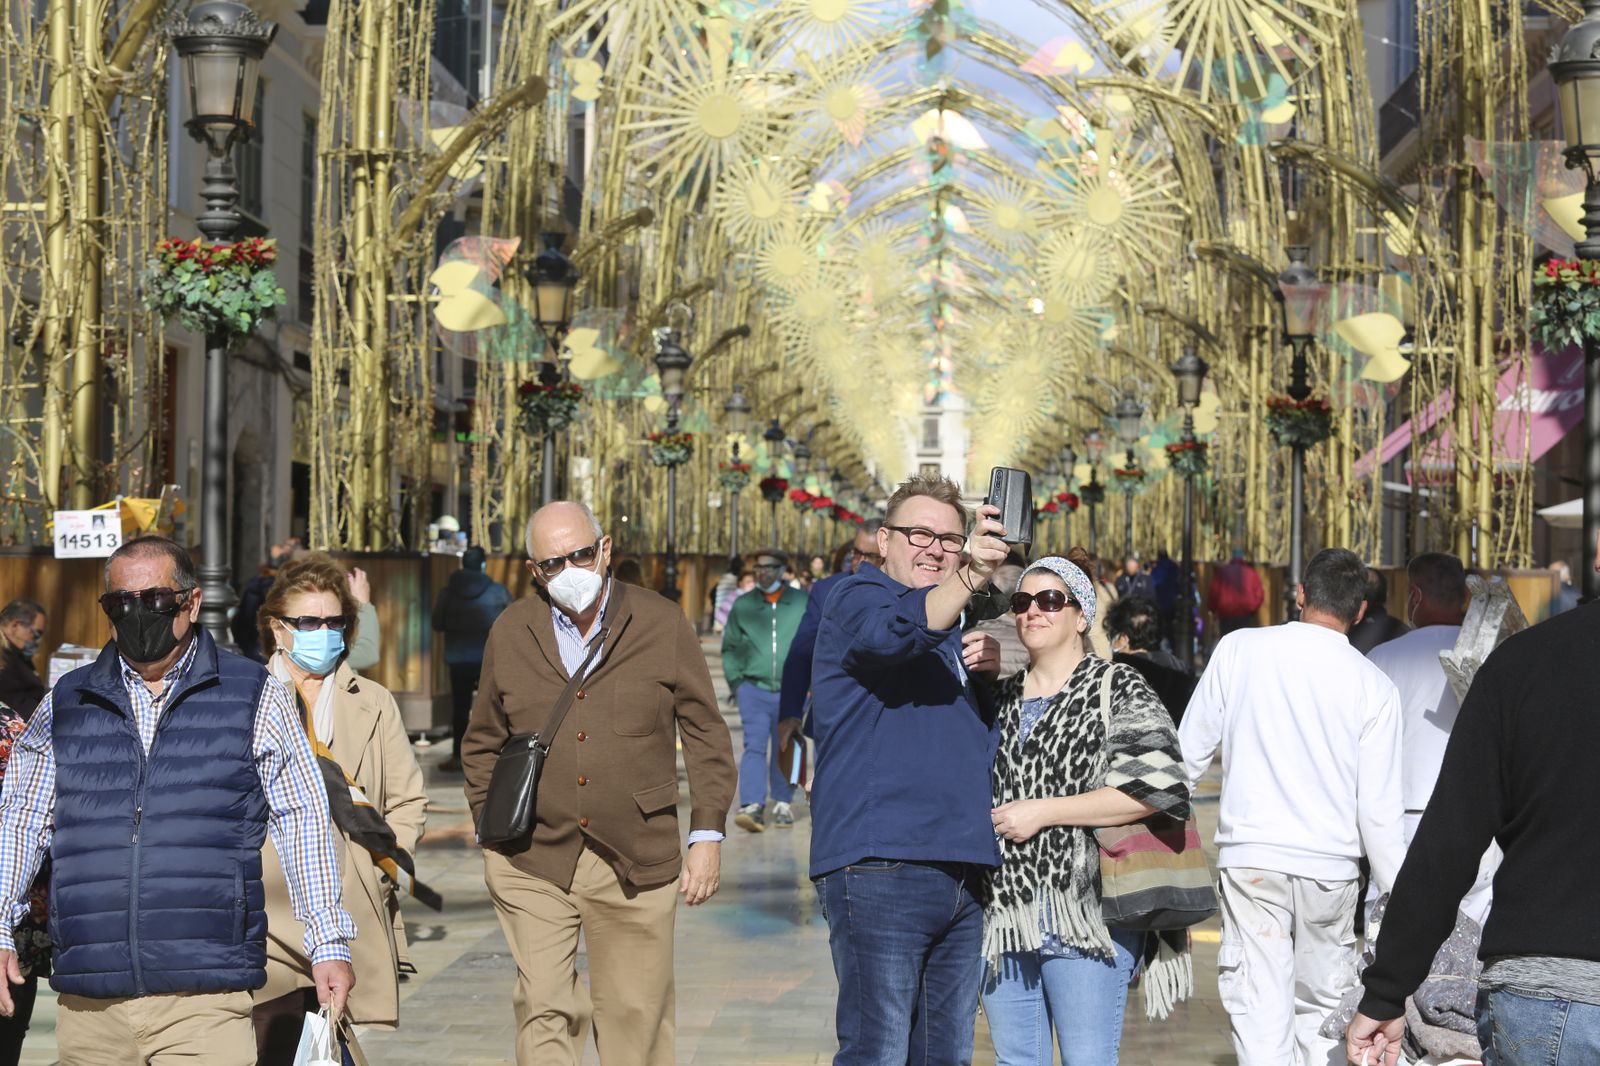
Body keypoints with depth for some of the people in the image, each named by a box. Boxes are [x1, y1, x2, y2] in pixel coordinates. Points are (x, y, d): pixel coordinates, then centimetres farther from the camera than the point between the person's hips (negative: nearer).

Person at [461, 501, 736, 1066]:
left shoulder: (663, 624, 3)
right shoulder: (510, 633, 7)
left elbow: (706, 734, 6)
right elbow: (482, 743, 17)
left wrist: (707, 834, 0)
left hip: (635, 862, 0)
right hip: (535, 860, 0)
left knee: (636, 1014, 6)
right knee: (544, 1007, -8)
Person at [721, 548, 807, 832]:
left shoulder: (802, 603, 3)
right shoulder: (743, 605, 7)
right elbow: (730, 646, 14)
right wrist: (735, 680, 4)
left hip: (791, 691, 0)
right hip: (753, 688, 0)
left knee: (783, 751, 9)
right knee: (754, 747, -12)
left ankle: (782, 804, 23)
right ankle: (752, 806, -20)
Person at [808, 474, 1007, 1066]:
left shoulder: (954, 632, 24)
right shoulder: (857, 598, -1)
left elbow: (985, 742, 28)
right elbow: (895, 632, -25)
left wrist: (990, 670, 7)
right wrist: (972, 577, -43)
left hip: (960, 875, 8)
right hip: (880, 867, -8)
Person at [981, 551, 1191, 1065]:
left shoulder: (1118, 689, -1)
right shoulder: (1000, 696, 17)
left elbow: (1156, 786, -14)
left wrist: (1043, 812, -12)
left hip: (1086, 914, -6)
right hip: (1005, 916, 6)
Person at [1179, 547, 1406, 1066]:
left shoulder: (1238, 649, 0)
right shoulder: (1374, 687, 0)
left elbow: (1188, 754, 6)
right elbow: (1378, 812, -2)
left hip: (1249, 858, -1)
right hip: (1331, 868, 1)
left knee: (1263, 1023, -4)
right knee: (1321, 1013, 17)